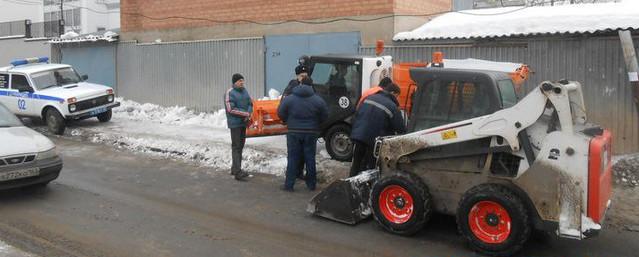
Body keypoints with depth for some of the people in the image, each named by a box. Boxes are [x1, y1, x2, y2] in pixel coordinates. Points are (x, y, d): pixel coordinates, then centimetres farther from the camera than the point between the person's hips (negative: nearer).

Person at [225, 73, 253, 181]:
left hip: (244, 122, 8)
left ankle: (234, 168, 23)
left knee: (240, 146, 12)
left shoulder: (244, 91, 10)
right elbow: (231, 109, -18)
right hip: (235, 123, -7)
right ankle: (237, 172, -14)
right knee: (236, 146, -10)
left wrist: (249, 114, -7)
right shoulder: (229, 93, -12)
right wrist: (246, 114, -15)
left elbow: (250, 103, 13)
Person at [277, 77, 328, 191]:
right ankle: (311, 184, 17)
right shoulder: (318, 100, -4)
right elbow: (325, 116, 1)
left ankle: (289, 185, 6)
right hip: (311, 133, 1)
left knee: (292, 158, 5)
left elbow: (280, 113, -3)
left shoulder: (289, 99, -6)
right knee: (310, 158, 10)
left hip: (294, 132, -1)